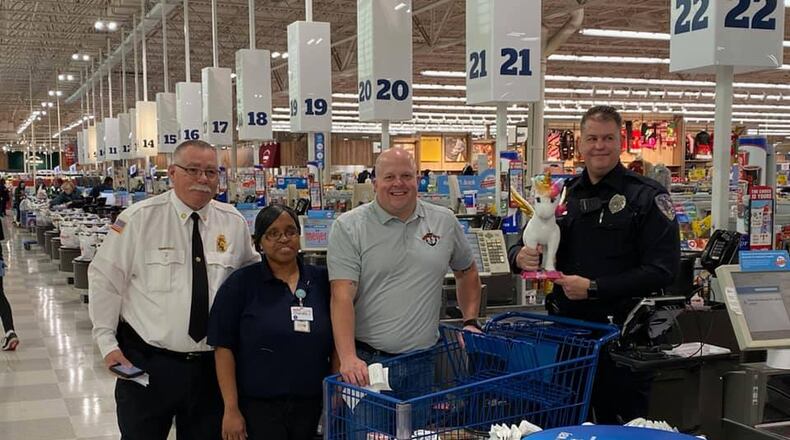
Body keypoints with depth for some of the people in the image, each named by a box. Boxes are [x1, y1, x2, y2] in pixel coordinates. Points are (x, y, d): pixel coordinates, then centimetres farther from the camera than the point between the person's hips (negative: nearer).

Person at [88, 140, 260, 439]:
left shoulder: (234, 223, 1)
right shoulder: (139, 218, -8)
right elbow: (104, 279, -3)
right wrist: (107, 342, -6)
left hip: (210, 366, 3)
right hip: (145, 363, -3)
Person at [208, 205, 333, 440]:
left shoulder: (322, 280, 4)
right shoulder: (240, 283, -4)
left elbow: (337, 344, 9)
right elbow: (224, 347, -6)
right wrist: (231, 409, -10)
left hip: (311, 406, 3)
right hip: (258, 407, -3)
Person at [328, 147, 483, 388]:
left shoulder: (444, 221, 7)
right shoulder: (348, 227, -5)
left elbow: (467, 272, 22)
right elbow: (342, 296, -13)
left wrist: (470, 322, 11)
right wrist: (348, 358, -24)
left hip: (427, 357, 3)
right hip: (366, 359, -3)